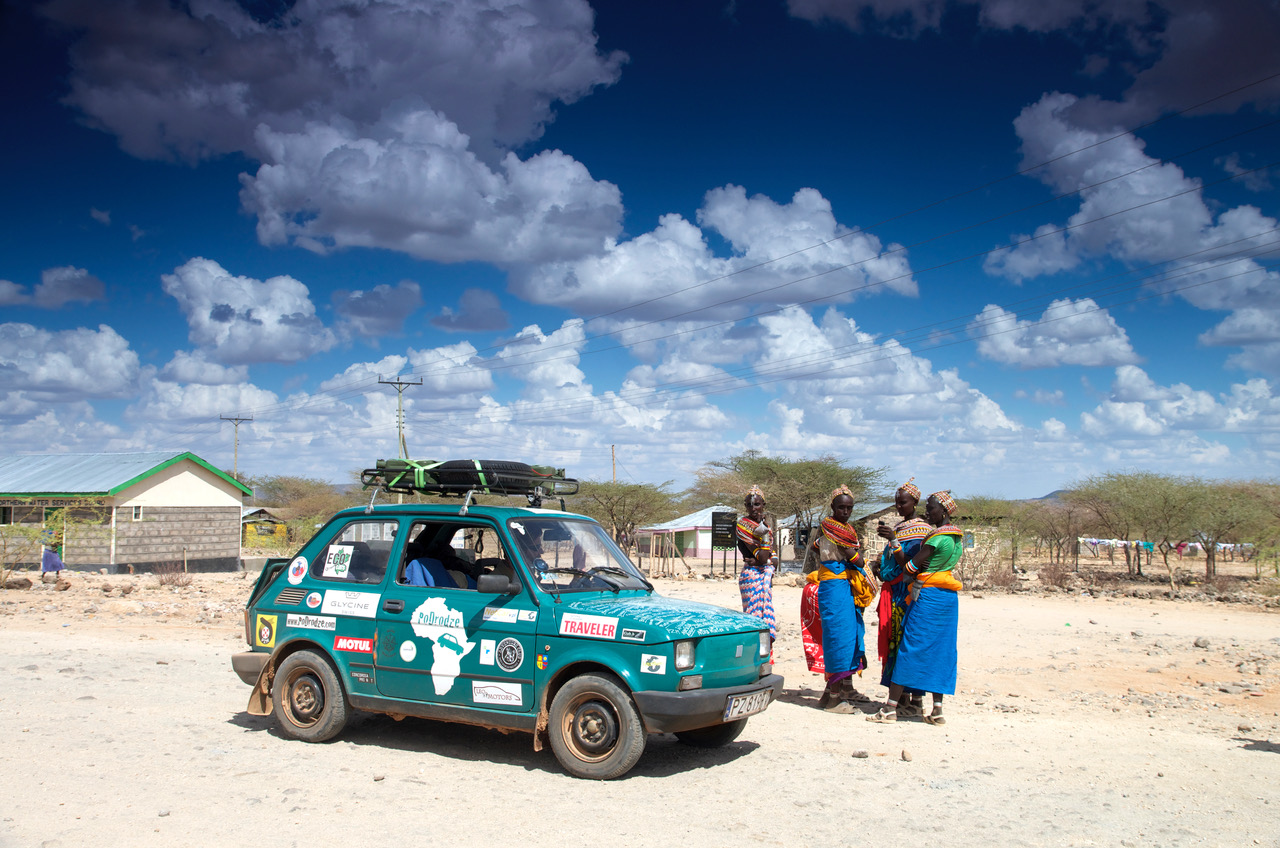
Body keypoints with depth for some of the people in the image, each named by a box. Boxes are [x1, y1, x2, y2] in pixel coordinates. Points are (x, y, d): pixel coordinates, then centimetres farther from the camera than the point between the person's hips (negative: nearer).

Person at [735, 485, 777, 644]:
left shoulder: (765, 521, 12)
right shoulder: (743, 524, -10)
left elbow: (775, 559, 10)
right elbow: (762, 557, -17)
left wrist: (762, 561, -9)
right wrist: (766, 533, -23)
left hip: (765, 576, 7)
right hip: (752, 575, -7)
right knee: (755, 615, -9)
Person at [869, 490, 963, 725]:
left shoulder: (938, 537, -15)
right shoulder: (957, 537, 13)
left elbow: (910, 567, -13)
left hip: (928, 596, -8)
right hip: (949, 598, 9)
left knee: (910, 649, -6)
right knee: (939, 651, 9)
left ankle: (891, 707, -4)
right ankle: (937, 710, 7)